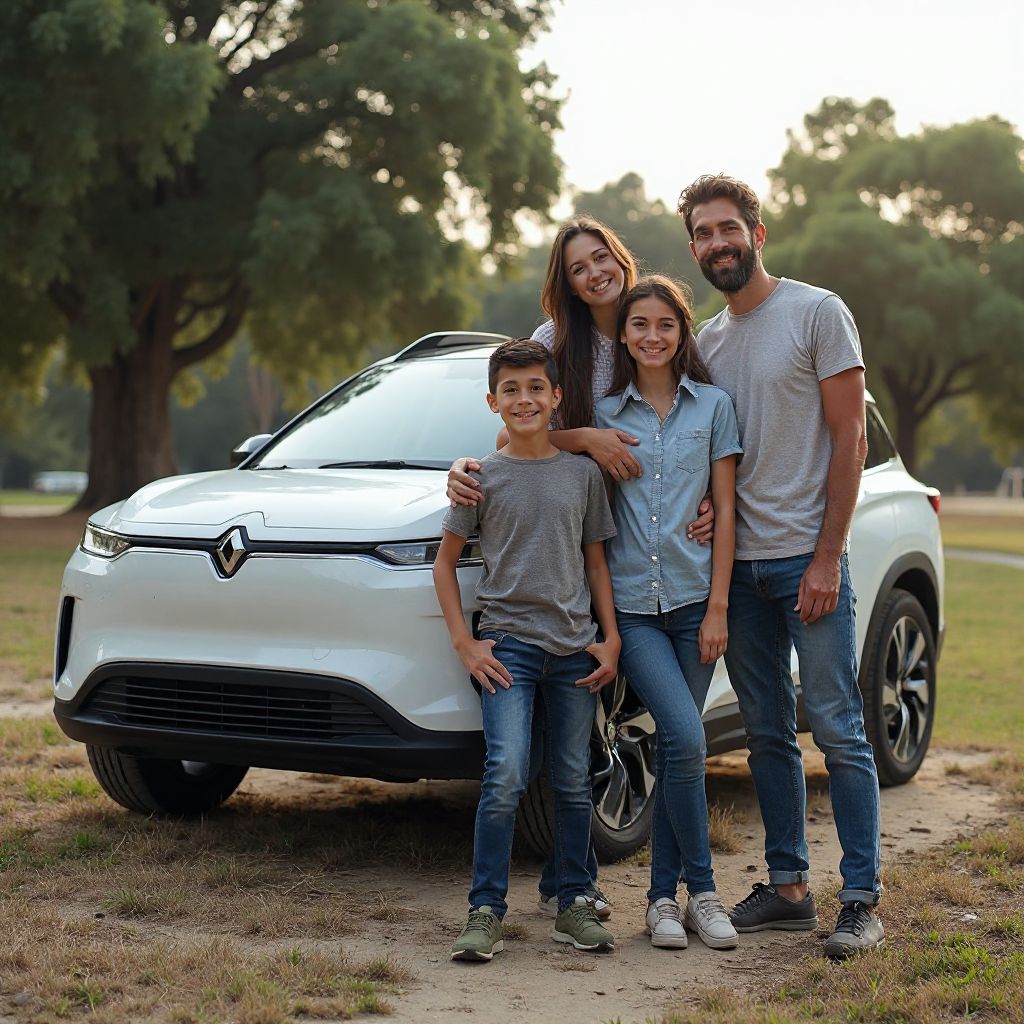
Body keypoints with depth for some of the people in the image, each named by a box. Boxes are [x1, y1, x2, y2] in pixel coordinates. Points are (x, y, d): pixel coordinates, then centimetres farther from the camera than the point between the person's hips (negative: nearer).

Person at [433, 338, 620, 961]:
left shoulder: (583, 474, 8)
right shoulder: (483, 477, 3)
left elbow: (596, 561, 13)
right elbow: (445, 563, 7)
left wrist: (611, 639, 3)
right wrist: (464, 643, -2)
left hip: (575, 648, 3)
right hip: (507, 644, -2)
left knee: (574, 784, 6)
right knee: (506, 778, -14)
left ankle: (575, 907, 16)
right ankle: (487, 912, -8)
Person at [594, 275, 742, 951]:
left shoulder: (713, 405, 6)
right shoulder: (603, 413, 8)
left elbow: (725, 510, 3)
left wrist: (718, 606, -4)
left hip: (693, 599, 1)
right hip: (629, 602, -1)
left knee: (677, 749, 3)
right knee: (686, 739, -15)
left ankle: (664, 894, 15)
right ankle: (701, 887, -1)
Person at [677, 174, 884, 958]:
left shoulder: (818, 313, -3)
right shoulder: (706, 340, 14)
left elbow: (850, 440, -7)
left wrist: (826, 558, -13)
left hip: (808, 559, -6)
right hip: (739, 562, 6)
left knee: (838, 729, -6)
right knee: (768, 734, 10)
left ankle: (863, 900, 0)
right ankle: (788, 887, 18)